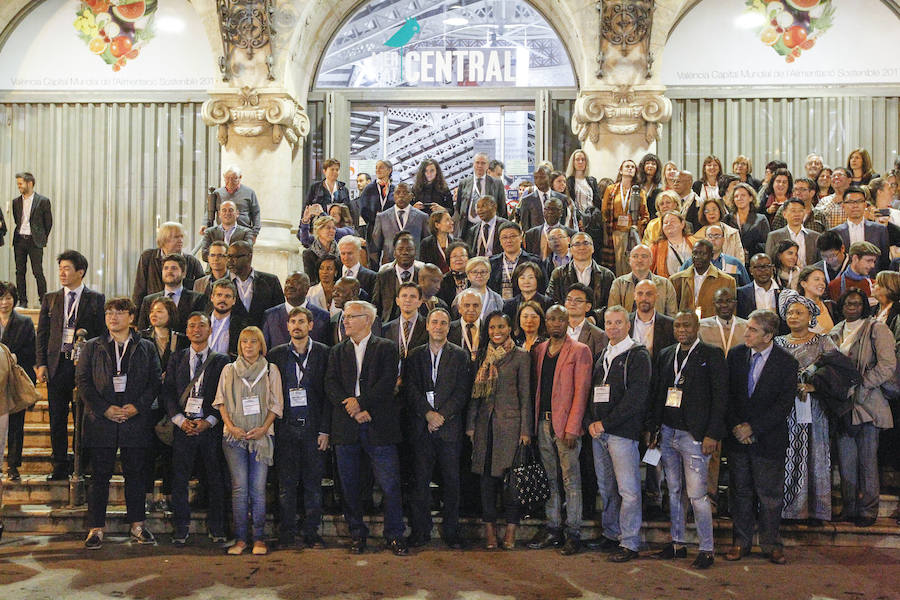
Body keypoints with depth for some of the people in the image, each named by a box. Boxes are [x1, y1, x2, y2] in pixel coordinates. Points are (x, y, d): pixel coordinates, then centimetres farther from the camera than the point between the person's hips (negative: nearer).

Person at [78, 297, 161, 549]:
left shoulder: (146, 348, 8)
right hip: (101, 421, 0)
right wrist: (104, 408, -10)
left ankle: (137, 524, 17)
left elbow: (155, 381, 4)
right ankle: (96, 528, 11)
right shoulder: (92, 347, 8)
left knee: (135, 474, 7)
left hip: (135, 420, 0)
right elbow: (82, 381, 1)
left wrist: (138, 406, -11)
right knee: (100, 475, 3)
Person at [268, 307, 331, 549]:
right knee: (286, 483, 4)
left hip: (313, 427, -1)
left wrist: (325, 430, -5)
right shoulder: (276, 354, 7)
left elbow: (328, 393, 0)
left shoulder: (323, 353, 2)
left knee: (313, 483, 4)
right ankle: (287, 533, 14)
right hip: (286, 427, 1)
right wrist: (271, 427, -1)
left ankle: (311, 532, 14)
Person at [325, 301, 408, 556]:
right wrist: (353, 409, -11)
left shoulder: (386, 348, 5)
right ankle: (357, 534, 21)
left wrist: (361, 402, -14)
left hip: (379, 427, -3)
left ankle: (395, 535, 10)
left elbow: (387, 382, -7)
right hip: (346, 428, 3)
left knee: (390, 485, -3)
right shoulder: (337, 351, 15)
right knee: (349, 486, 8)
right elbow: (331, 385, 3)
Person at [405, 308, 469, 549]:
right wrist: (427, 414, -11)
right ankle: (420, 531, 13)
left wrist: (441, 415, -11)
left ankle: (452, 532, 12)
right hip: (422, 427, 1)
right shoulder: (415, 356, 10)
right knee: (421, 481, 4)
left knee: (451, 481, 3)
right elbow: (411, 390, 2)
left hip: (450, 426, -1)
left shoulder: (459, 355, 5)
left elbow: (462, 392, -2)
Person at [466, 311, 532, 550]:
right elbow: (475, 393, 14)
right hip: (485, 423, 4)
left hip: (510, 422, -4)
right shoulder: (482, 357, 11)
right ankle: (489, 528, 13)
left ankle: (510, 530, 7)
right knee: (487, 476, 5)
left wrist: (525, 429, -5)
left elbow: (525, 396, -1)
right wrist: (470, 424, 8)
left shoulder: (520, 357, 0)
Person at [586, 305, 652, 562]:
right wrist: (590, 422, 1)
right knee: (606, 488, 12)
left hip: (623, 432, -7)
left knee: (628, 489, -4)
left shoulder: (637, 355, -4)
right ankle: (610, 535, 23)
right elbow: (591, 391, 18)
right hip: (599, 432, 7)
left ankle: (629, 543, 2)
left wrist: (605, 423, -13)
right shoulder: (602, 356, 18)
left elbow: (636, 397, -13)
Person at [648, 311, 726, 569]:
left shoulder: (711, 355, -3)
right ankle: (677, 543, 24)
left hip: (694, 435, -6)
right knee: (674, 491, 13)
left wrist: (712, 435, -13)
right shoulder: (665, 355, 13)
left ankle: (707, 550, 6)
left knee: (697, 494, -5)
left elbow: (720, 397, -7)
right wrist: (654, 429, 9)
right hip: (667, 432, 6)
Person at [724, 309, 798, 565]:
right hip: (737, 438, 3)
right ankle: (741, 542, 24)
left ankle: (771, 544, 21)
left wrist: (753, 428, -15)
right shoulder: (736, 355, 2)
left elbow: (784, 404, -11)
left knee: (770, 495, 5)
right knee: (740, 491, 12)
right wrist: (735, 426, -8)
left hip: (769, 440, -3)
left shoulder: (786, 362, -8)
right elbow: (727, 395, 4)